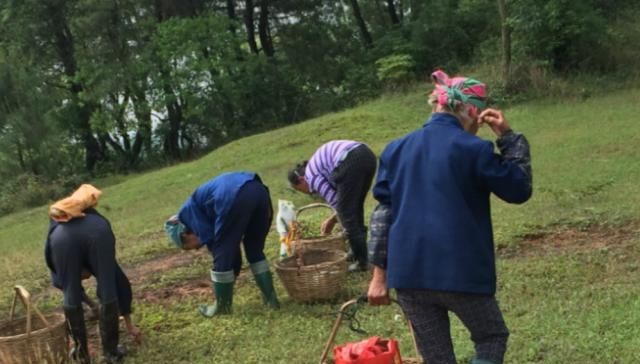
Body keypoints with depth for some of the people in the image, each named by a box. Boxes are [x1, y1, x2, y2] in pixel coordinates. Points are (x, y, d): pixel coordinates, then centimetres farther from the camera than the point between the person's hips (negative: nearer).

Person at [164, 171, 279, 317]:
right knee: (255, 250, 25)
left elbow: (208, 237, 11)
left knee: (222, 255, 11)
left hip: (235, 198, -8)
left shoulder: (187, 213, 21)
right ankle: (271, 298, 27)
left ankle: (222, 306, 25)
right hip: (259, 190, 8)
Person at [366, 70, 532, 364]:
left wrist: (379, 274, 9)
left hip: (407, 274, 4)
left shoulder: (396, 150, 7)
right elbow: (519, 190, 3)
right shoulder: (474, 149, -7)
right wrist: (508, 136, 7)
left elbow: (382, 213, 6)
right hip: (461, 272, -4)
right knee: (492, 337, 21)